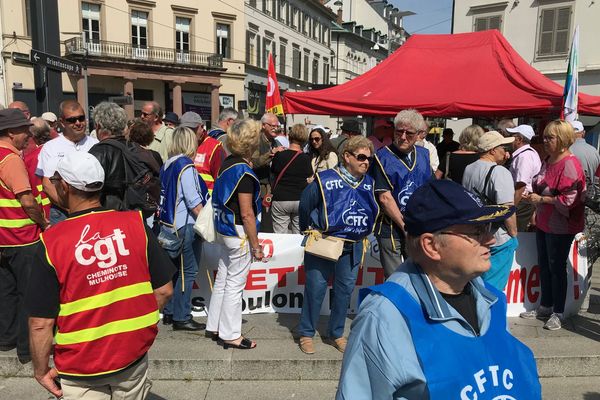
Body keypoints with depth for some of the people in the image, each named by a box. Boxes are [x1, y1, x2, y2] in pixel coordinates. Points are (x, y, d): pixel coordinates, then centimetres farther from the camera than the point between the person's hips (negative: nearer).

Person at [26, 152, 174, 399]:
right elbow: (164, 290, -7)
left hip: (81, 371, -3)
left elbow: (41, 323, -14)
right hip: (134, 356, 3)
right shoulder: (135, 223, -12)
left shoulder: (50, 243, -17)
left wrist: (41, 371, 2)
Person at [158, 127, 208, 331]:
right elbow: (194, 203, -18)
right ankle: (181, 317, 9)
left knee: (175, 269, 18)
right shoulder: (186, 166, -15)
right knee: (188, 272, 1)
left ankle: (169, 313, 27)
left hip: (169, 224, 9)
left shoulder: (167, 165, 10)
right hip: (185, 226, -9)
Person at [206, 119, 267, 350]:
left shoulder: (227, 164, 6)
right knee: (235, 284, 3)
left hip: (224, 230, 9)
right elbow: (246, 214, -20)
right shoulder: (244, 172, -20)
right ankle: (230, 335, 17)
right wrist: (256, 245, -15)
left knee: (222, 279, 18)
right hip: (239, 234, -9)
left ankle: (214, 326, 32)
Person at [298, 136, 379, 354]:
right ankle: (306, 333, 21)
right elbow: (305, 205, -3)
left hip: (353, 246, 5)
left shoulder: (368, 184, 2)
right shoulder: (325, 180, -14)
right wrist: (310, 230, 6)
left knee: (345, 289, 12)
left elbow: (372, 213, 17)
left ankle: (336, 334, 29)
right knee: (316, 287, 3)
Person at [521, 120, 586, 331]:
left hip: (560, 226, -8)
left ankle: (558, 313, 16)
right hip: (544, 223, 9)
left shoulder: (570, 164, -18)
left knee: (556, 268, 2)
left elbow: (569, 200, -23)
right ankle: (545, 307, 29)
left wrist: (541, 199, -17)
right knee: (544, 266, 15)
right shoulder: (548, 161, 10)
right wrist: (534, 196, 5)